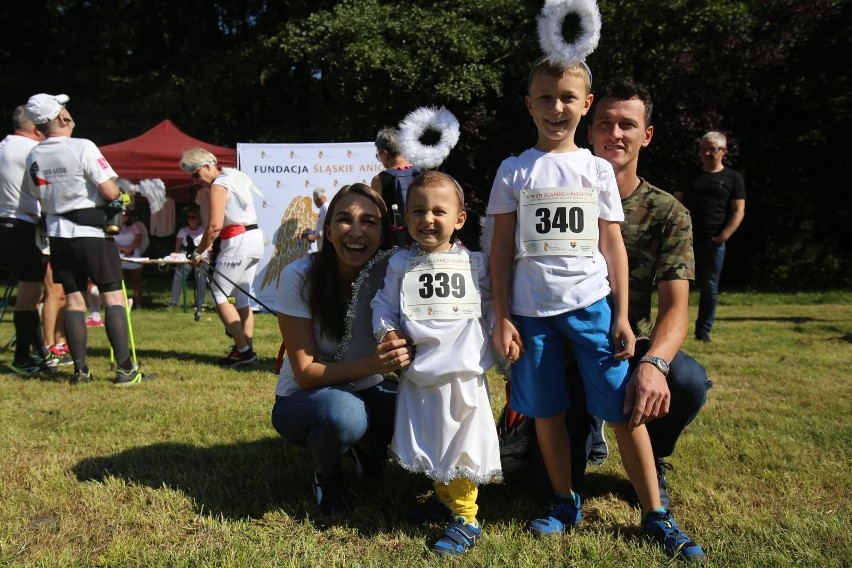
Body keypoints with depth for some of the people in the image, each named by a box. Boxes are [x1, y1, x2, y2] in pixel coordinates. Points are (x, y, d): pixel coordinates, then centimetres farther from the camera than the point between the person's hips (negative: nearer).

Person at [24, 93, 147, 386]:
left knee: (73, 300, 9)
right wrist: (122, 194, 5)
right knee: (113, 296, -2)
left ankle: (80, 369, 11)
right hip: (92, 232, -5)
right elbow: (110, 192, -16)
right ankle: (125, 369, -3)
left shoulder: (33, 157, 5)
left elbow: (39, 196, 13)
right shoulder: (83, 147, -13)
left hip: (58, 233, 6)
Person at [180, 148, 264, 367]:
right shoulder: (236, 176, 18)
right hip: (255, 238, 10)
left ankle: (242, 350, -7)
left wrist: (199, 251, -8)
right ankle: (247, 349, 14)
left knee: (219, 295, -3)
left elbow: (215, 225, -19)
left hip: (239, 242, -10)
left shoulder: (219, 185, -10)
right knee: (242, 296, 13)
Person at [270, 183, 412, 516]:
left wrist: (400, 357, -35)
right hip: (303, 399, -3)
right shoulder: (299, 276, -19)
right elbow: (305, 373, -19)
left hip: (367, 394, 3)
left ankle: (366, 447, 8)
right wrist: (371, 365, -36)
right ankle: (327, 476, -1)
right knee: (344, 412, -37)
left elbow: (407, 348, -11)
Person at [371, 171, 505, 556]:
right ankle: (444, 499, 37)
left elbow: (491, 306, 9)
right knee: (428, 442, 15)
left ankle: (465, 520, 16)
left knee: (461, 444, 3)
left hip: (463, 370, -2)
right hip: (418, 371, 3)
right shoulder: (401, 264, 6)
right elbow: (384, 304, 7)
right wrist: (387, 331, -10)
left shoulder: (474, 263, 4)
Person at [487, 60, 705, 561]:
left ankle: (656, 515, 12)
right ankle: (565, 504, 25)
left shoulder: (598, 169, 7)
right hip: (533, 310, 1)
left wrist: (622, 317, 2)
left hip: (592, 305, 0)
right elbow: (502, 247, 5)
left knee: (624, 409, -1)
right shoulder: (514, 171, 5)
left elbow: (613, 245, 7)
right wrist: (502, 317, 0)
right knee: (547, 411, 8)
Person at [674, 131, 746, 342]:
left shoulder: (733, 178, 7)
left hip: (713, 242, -1)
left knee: (709, 288, 5)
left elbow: (738, 211, 1)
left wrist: (724, 236, -12)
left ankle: (703, 332, 15)